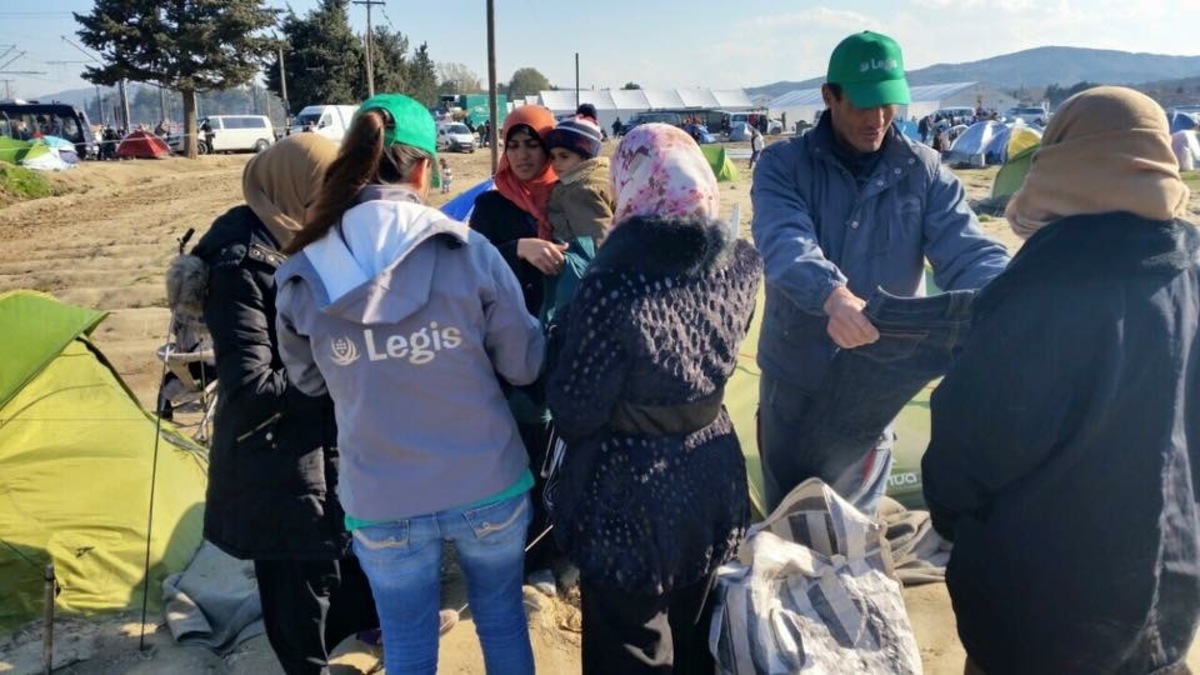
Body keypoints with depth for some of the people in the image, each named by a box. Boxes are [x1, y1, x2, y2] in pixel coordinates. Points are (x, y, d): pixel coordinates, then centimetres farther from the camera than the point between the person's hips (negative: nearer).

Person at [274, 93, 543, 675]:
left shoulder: (304, 276, -9)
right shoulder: (470, 252, -15)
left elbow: (308, 381, 8)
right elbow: (526, 364, -5)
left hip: (382, 503, 1)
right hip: (488, 486, 0)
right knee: (503, 618, 24)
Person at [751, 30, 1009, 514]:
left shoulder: (923, 172, -3)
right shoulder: (783, 165, -10)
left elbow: (966, 252, -11)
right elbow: (784, 240, -28)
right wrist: (832, 295, -48)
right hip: (794, 380, -1)